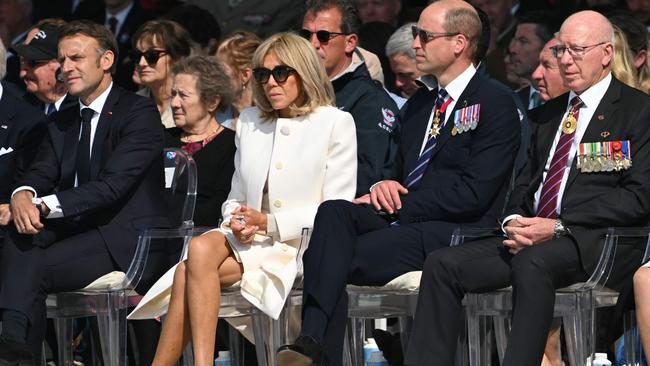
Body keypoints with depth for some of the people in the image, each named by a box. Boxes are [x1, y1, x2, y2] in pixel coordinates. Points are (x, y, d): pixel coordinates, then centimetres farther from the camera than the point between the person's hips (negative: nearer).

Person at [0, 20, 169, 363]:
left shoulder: (140, 112, -7)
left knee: (34, 267, -28)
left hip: (128, 241, -6)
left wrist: (43, 205, -24)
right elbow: (40, 173, 8)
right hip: (78, 231, 7)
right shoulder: (63, 122, 19)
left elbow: (112, 185, -18)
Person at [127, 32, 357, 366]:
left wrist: (270, 223, -11)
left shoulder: (335, 123, 3)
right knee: (200, 249, -32)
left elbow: (337, 210, -3)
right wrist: (237, 222, -2)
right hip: (250, 241, 5)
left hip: (299, 245, -5)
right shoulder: (249, 121, 20)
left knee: (189, 273, -28)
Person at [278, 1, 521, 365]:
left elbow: (472, 194, -12)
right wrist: (384, 188, 0)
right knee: (334, 211, -25)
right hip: (405, 222, 7)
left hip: (455, 234, -7)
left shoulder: (496, 104, -4)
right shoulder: (420, 103, 23)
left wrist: (397, 205, -12)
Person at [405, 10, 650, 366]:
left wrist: (559, 227, -15)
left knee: (531, 263, -38)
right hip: (529, 234, 7)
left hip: (590, 241, -7)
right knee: (442, 264, -14)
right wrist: (513, 221, -2)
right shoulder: (550, 113, 25)